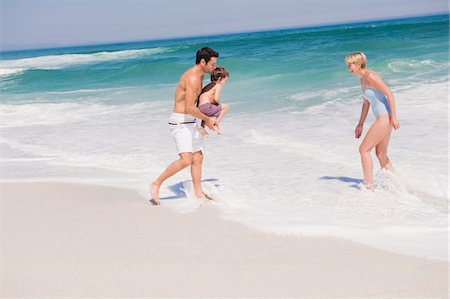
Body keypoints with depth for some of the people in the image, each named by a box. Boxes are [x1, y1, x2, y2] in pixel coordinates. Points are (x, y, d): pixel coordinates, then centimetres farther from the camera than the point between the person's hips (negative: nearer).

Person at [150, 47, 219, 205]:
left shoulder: (199, 76, 13)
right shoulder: (192, 78, -20)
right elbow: (190, 108, -26)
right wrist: (207, 119, -12)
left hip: (190, 122, 10)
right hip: (180, 122, -10)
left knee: (198, 157, 12)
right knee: (186, 160, -19)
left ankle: (199, 194, 21)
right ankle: (156, 185, -6)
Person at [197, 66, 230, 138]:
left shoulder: (208, 86, 24)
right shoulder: (218, 85, -1)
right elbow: (216, 99, -13)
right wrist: (219, 103, 8)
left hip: (199, 108, 9)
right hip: (205, 107, -9)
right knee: (225, 107, 3)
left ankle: (202, 127, 30)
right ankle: (216, 125, 4)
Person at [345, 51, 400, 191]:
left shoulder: (371, 76, -13)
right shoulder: (363, 80, 15)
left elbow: (389, 93, -19)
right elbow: (366, 103, 24)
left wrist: (394, 117, -23)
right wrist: (360, 124, 25)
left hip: (385, 117, -10)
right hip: (383, 118, 10)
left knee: (364, 149, -6)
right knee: (381, 155, 17)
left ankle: (369, 186, -4)